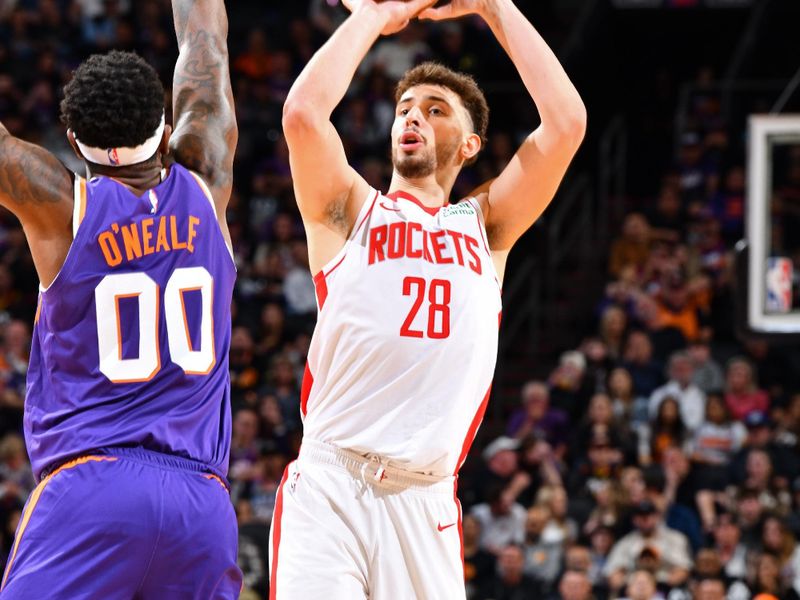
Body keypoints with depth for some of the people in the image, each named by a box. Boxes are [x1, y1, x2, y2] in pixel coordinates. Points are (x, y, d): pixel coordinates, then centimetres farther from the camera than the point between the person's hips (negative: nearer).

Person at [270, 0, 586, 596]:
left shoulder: (485, 225, 20)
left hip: (427, 500, 2)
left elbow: (567, 121, 8)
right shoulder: (352, 211, 14)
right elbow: (303, 112, -5)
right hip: (330, 485, -2)